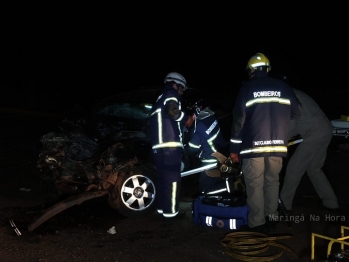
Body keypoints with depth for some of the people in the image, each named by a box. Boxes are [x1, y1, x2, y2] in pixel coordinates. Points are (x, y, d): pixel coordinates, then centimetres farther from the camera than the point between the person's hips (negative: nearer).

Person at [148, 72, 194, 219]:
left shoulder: (160, 99, 28)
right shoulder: (171, 94, 0)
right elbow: (172, 111, -20)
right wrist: (188, 119, -7)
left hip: (158, 146, 9)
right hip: (170, 145, -9)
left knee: (163, 178, 14)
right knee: (172, 179, -5)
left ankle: (161, 207, 20)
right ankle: (170, 211, -3)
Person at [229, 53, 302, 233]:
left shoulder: (247, 88, 2)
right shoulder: (283, 87, 9)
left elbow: (238, 120, -2)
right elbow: (296, 114, 9)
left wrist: (234, 148, 3)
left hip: (253, 145, -3)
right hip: (278, 145, 3)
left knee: (255, 185, 4)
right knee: (272, 181, 17)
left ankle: (257, 225, 6)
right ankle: (271, 220, 22)